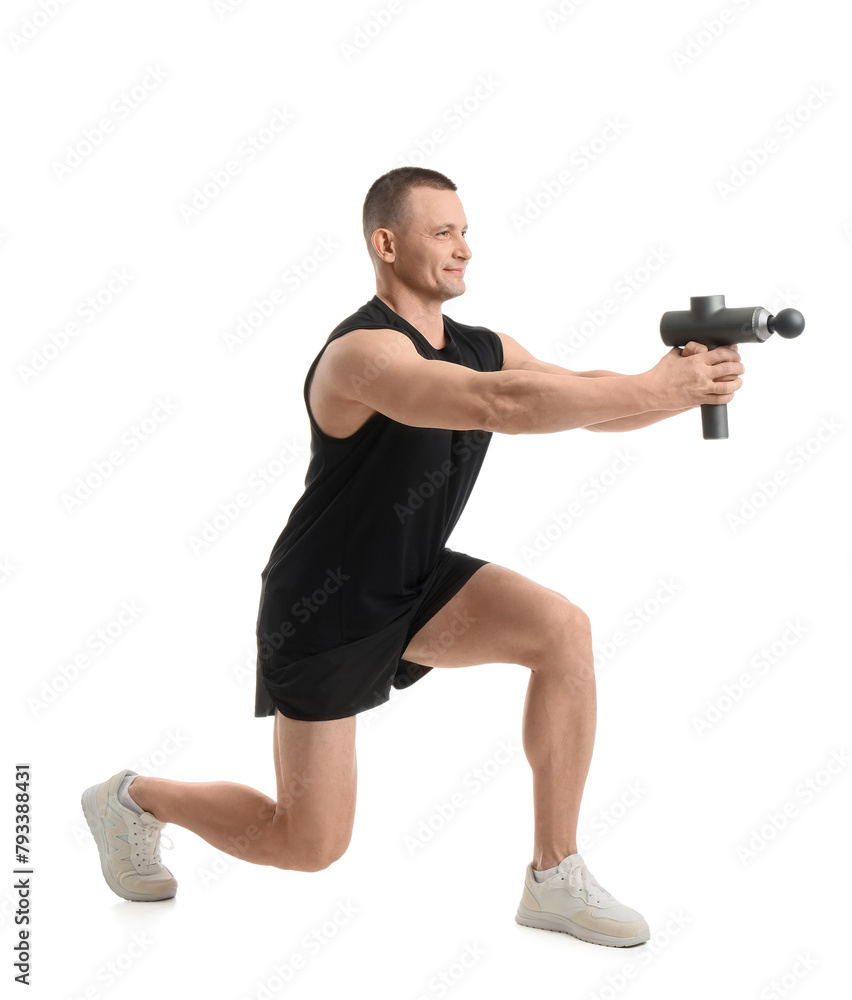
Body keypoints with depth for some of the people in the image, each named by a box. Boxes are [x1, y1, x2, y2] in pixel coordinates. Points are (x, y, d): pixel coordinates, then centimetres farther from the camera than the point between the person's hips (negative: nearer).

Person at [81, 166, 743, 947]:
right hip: (325, 611, -7)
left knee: (562, 628, -18)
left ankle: (555, 878, -6)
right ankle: (135, 799, 29)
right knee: (311, 845, 2)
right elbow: (500, 406, -44)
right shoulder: (363, 353, -29)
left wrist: (682, 385, -33)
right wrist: (662, 389, -44)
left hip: (415, 584, 7)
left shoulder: (482, 348, -3)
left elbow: (586, 397, -12)